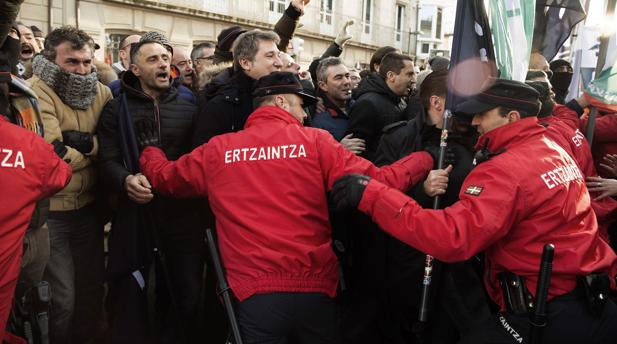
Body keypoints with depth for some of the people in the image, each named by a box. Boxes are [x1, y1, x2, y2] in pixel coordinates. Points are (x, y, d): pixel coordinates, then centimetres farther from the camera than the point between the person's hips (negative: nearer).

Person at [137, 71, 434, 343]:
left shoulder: (217, 150, 5)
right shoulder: (314, 141, -2)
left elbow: (163, 177, 19)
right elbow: (375, 184, -6)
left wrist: (150, 149, 41)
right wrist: (424, 158, 10)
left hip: (254, 291, 0)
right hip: (314, 287, 1)